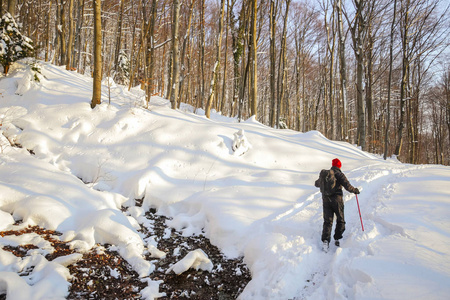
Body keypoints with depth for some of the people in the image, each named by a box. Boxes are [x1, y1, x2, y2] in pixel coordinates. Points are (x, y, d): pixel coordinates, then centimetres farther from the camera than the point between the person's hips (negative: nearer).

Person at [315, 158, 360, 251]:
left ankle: (325, 240, -9)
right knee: (340, 220, 14)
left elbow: (317, 184, 22)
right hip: (336, 199, -4)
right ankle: (337, 239, 14)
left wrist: (321, 182, 45)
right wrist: (355, 190, 2)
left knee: (327, 221, 5)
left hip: (326, 199, 4)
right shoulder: (339, 174, -7)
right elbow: (347, 186, -17)